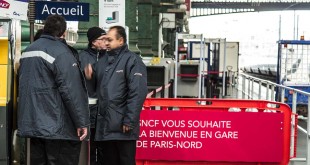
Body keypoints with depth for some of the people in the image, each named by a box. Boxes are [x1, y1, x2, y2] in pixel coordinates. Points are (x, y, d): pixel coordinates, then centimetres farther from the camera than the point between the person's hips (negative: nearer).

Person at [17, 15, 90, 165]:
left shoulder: (28, 51, 15)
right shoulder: (61, 52, -12)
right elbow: (71, 91, -18)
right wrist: (82, 122, -15)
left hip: (31, 124, 8)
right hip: (57, 126, -8)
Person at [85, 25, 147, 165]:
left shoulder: (132, 60, -6)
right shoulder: (103, 61, 17)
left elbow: (137, 93, -15)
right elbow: (96, 88, 21)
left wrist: (129, 121, -19)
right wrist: (89, 78, 0)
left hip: (122, 126, -7)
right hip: (104, 125, 7)